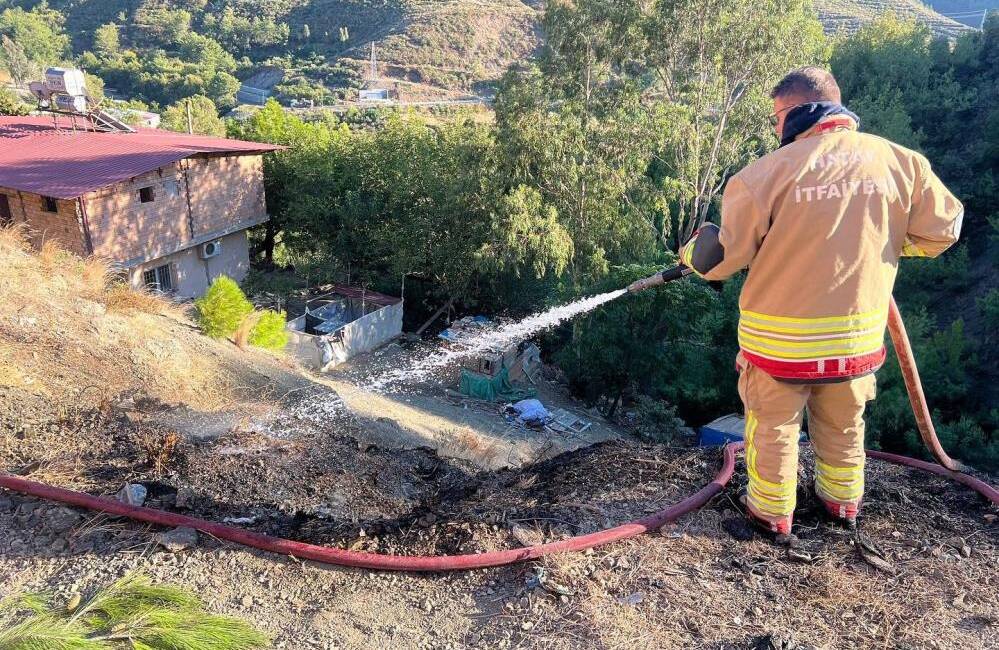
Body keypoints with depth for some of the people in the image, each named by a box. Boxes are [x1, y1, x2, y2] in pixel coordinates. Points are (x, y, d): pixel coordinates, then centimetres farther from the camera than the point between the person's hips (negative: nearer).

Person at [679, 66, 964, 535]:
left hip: (780, 338, -3)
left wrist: (691, 255, 11)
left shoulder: (768, 171, -16)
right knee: (843, 425, 25)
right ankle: (843, 500, 44)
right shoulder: (901, 162, -5)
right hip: (858, 337, 4)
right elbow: (941, 231, 4)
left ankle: (772, 510, 32)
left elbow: (724, 255, -11)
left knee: (774, 426, 17)